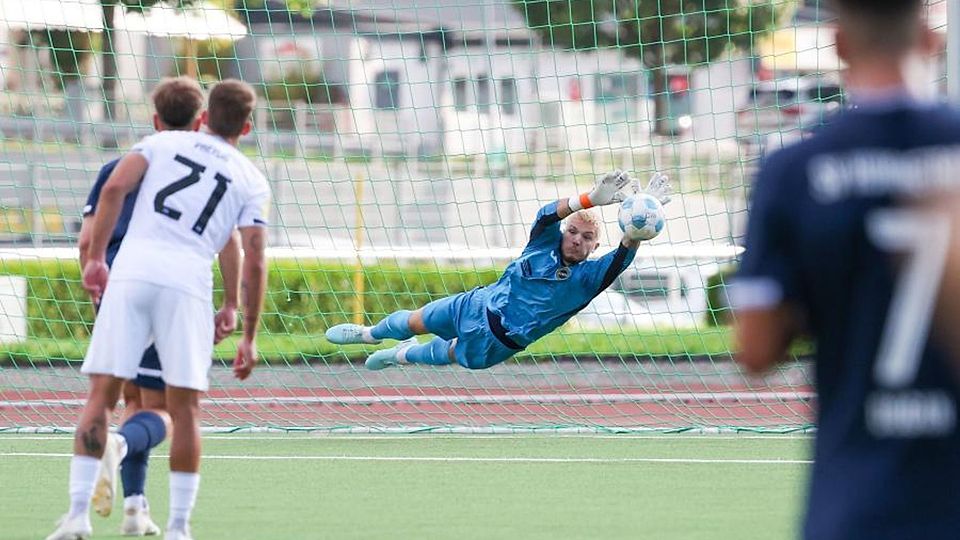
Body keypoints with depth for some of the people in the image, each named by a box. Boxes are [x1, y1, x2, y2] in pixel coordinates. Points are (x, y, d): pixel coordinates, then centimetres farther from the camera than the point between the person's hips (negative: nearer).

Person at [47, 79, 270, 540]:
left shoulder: (161, 143, 18)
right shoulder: (252, 181, 15)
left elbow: (114, 188, 1)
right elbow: (253, 260, 8)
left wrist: (95, 258, 4)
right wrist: (248, 338, 13)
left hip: (130, 272, 1)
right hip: (188, 281, -1)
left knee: (101, 395, 2)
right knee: (184, 408, 7)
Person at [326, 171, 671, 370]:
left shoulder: (588, 278, -18)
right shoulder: (547, 242, -13)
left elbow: (622, 257, -37)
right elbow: (547, 215, -35)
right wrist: (591, 200, -54)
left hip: (494, 344, -1)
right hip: (479, 307, 1)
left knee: (449, 355, 20)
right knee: (413, 323, 21)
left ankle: (405, 355, 55)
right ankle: (369, 334, 55)